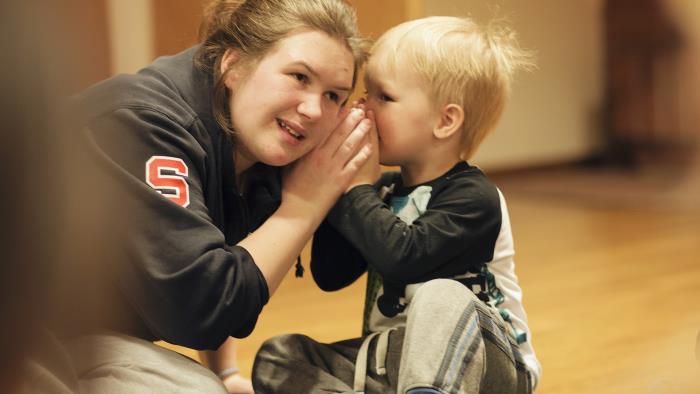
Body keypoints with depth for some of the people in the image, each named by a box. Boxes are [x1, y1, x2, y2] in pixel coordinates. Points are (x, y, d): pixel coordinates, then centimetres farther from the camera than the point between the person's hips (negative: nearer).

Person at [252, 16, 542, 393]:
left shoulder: (473, 198, -15)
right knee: (278, 357, -5)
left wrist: (358, 189, -18)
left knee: (442, 297, -37)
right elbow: (329, 276, 2)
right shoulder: (384, 192, 8)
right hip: (391, 360, 7)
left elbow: (401, 255, -31)